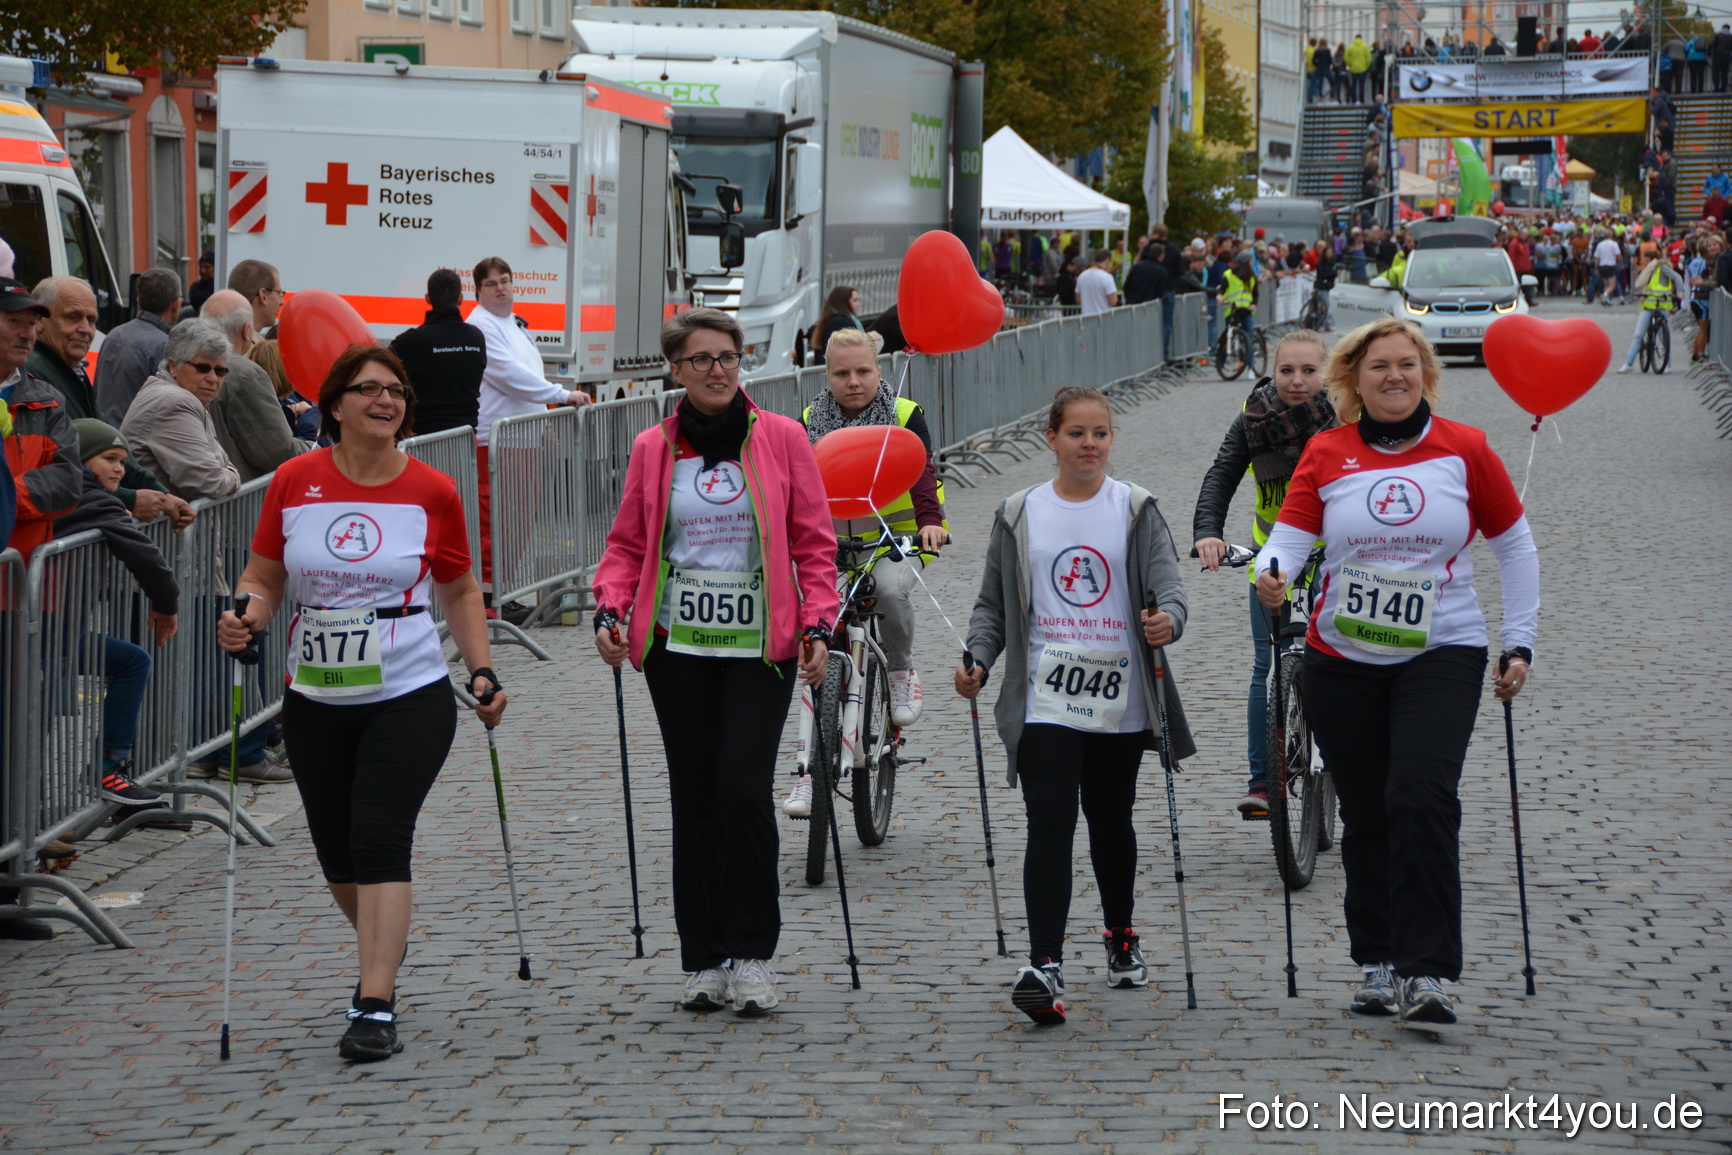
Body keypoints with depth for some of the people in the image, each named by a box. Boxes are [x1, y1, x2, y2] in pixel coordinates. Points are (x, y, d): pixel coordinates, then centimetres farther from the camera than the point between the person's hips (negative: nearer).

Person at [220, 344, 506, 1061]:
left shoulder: (432, 493, -3)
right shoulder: (294, 483, -1)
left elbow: (459, 590, 9)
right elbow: (265, 579, 6)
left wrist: (482, 672, 1)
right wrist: (244, 619, -15)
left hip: (409, 699, -3)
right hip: (315, 701, 3)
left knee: (380, 840, -14)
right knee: (336, 851, 12)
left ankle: (375, 1008, -14)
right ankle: (384, 949, 43)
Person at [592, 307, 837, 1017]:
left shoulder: (782, 439, 2)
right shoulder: (652, 449, 7)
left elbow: (813, 542, 4)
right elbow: (628, 544, 12)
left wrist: (817, 624, -6)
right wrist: (611, 609, -4)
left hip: (760, 644, -2)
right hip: (678, 644, 2)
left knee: (744, 792, -13)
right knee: (695, 800, 5)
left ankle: (752, 954, 0)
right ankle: (704, 961, 12)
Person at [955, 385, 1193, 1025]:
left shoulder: (1137, 511, 3)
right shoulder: (1019, 515, 6)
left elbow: (1167, 583, -7)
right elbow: (993, 603, 10)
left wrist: (1168, 619, -29)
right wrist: (978, 660, -5)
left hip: (1119, 701, 1)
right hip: (1045, 702, -1)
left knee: (1111, 823, 16)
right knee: (1049, 827, -12)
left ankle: (1121, 937, 37)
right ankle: (1044, 966, -19)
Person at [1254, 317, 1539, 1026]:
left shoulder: (1465, 451, 2)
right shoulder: (1326, 454, 3)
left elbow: (1514, 546, 10)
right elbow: (1289, 535, -5)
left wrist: (1519, 643, 6)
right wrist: (1270, 574, -28)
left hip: (1441, 655, -2)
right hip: (1343, 662, 2)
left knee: (1421, 796, -18)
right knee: (1365, 816, 6)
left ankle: (1428, 973, -18)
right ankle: (1378, 964, 19)